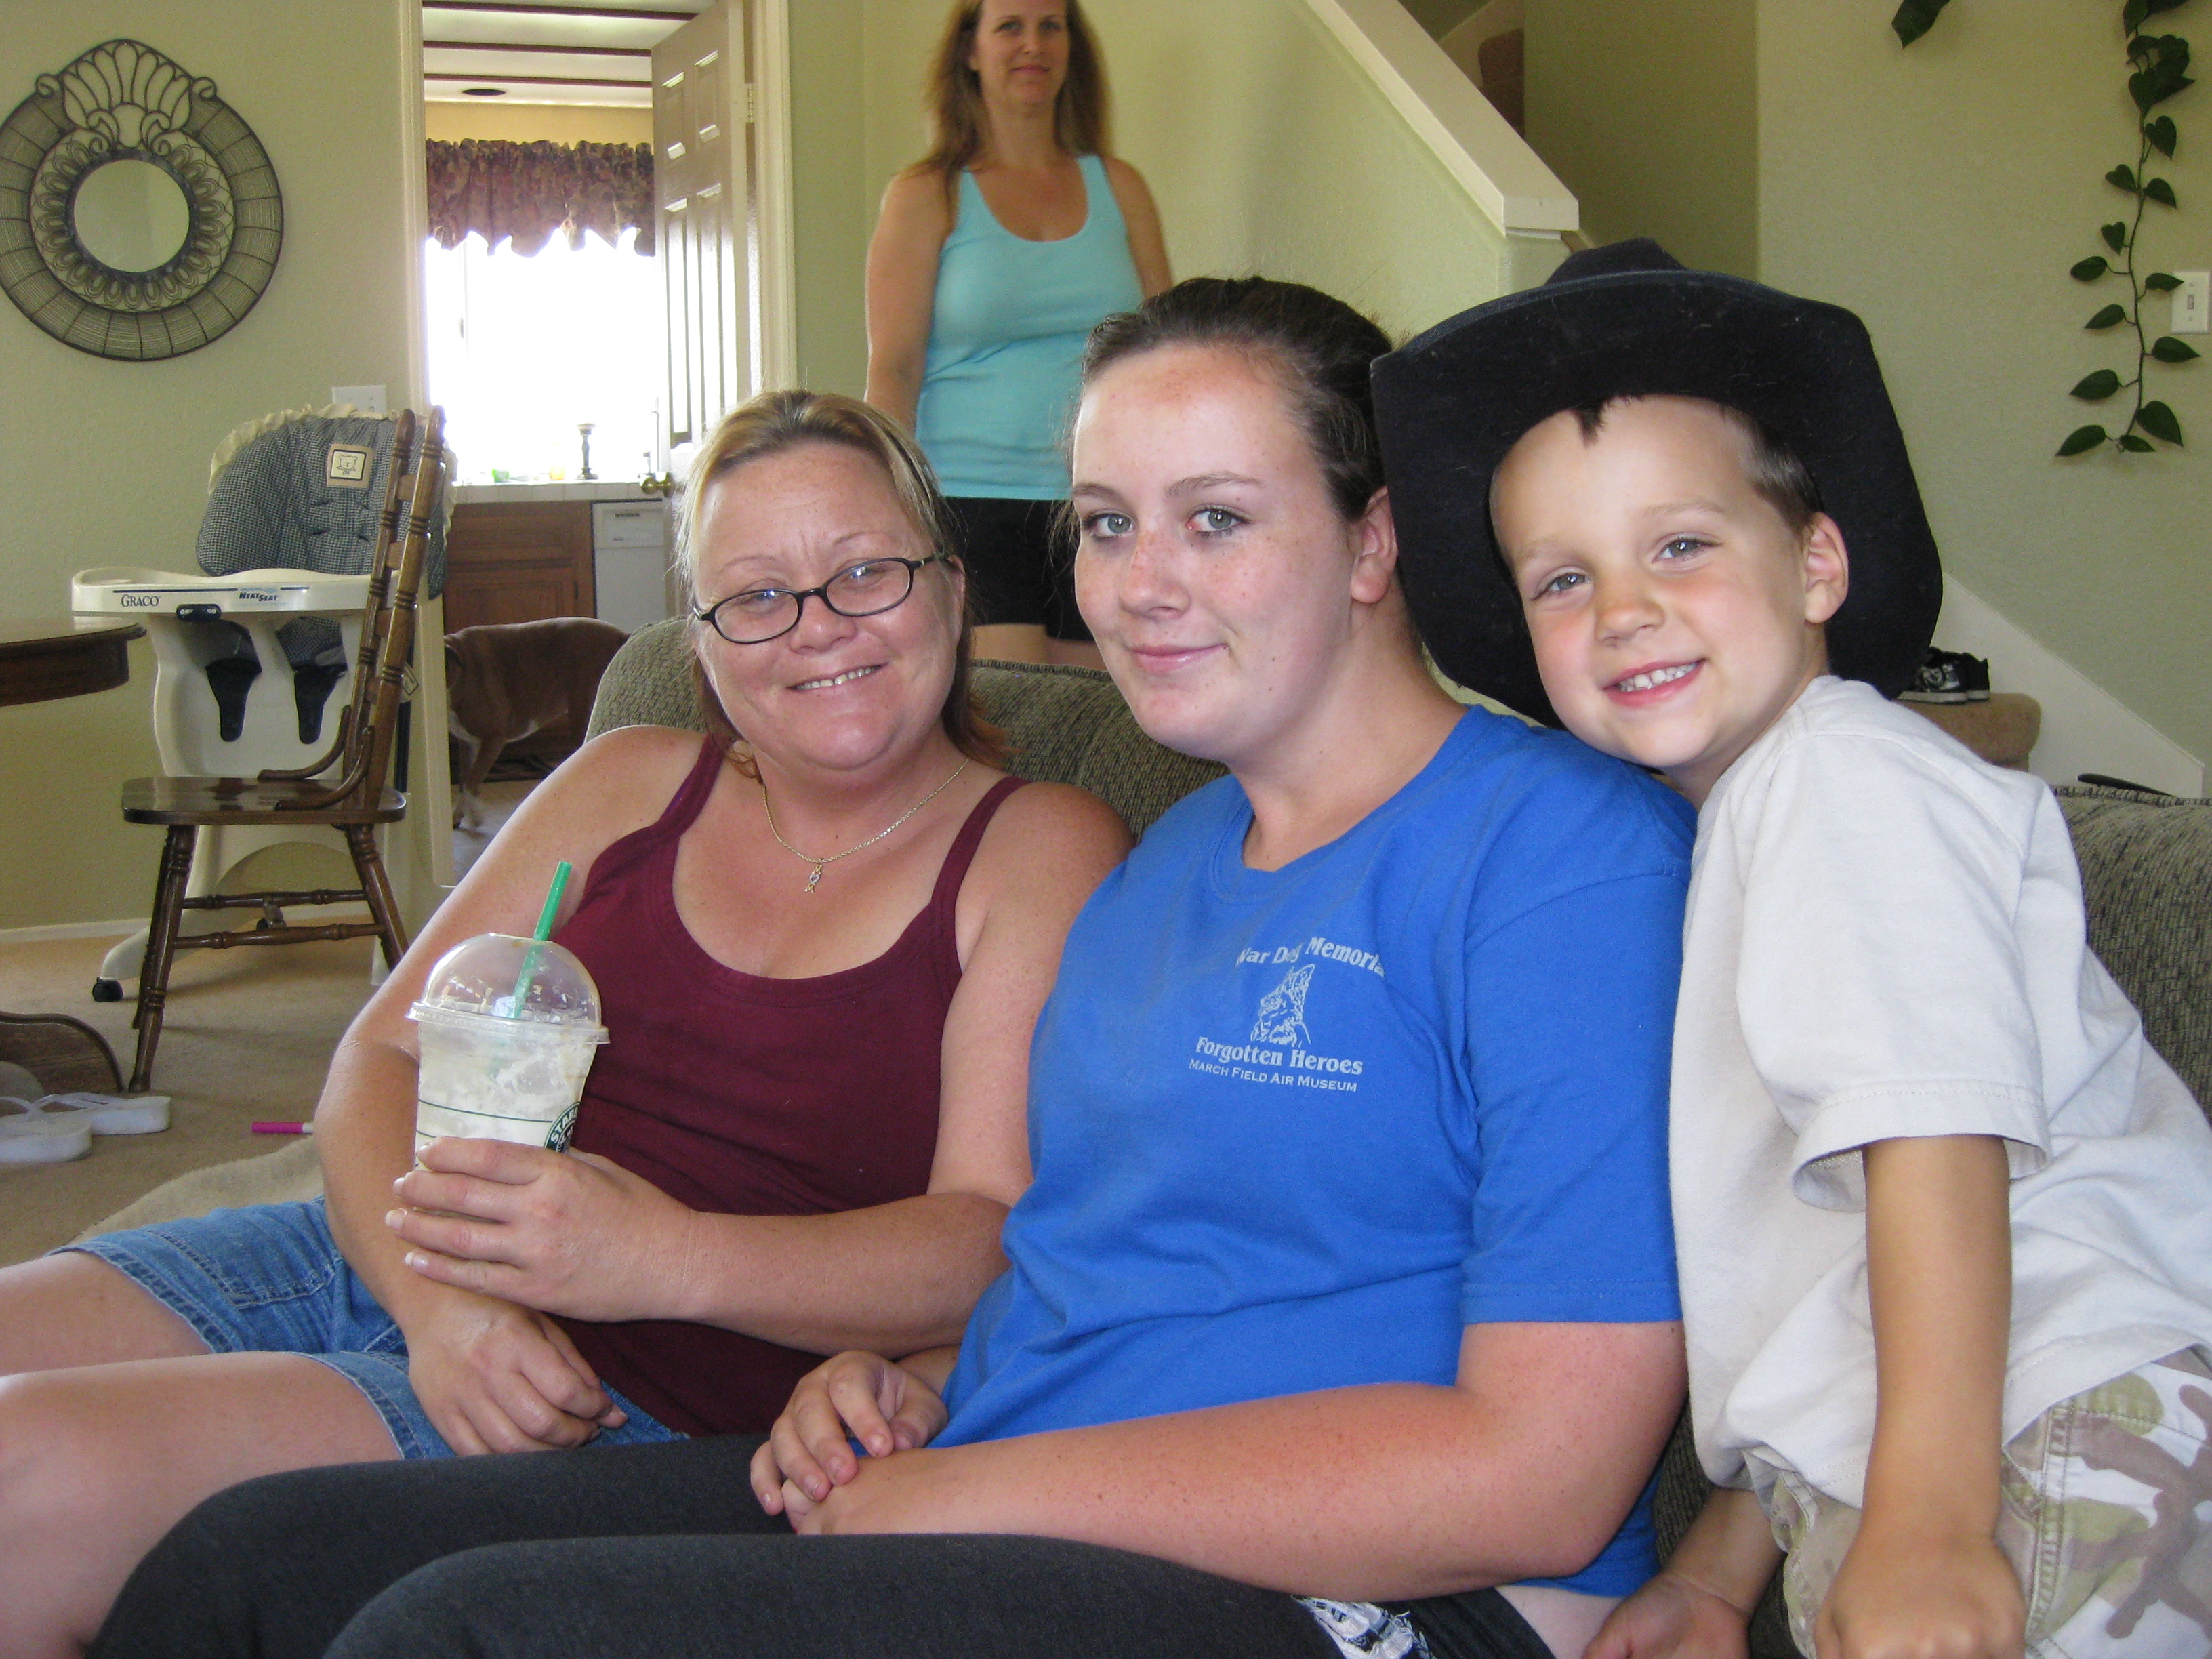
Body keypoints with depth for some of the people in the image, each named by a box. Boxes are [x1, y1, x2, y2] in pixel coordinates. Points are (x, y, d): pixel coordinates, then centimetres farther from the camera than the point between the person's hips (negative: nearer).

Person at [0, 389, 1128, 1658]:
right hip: (374, 1266, 6)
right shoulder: (630, 786, 15)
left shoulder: (1044, 853, 0)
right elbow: (383, 1058, 9)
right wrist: (440, 1300, -12)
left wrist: (664, 1259, -27)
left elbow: (997, 1243, -10)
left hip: (655, 1404, -5)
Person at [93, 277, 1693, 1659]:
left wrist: (969, 1485, -16)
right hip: (975, 1504, 9)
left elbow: (1542, 1474, -19)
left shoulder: (1564, 846, -12)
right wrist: (914, 1384, 3)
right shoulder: (1176, 856, 18)